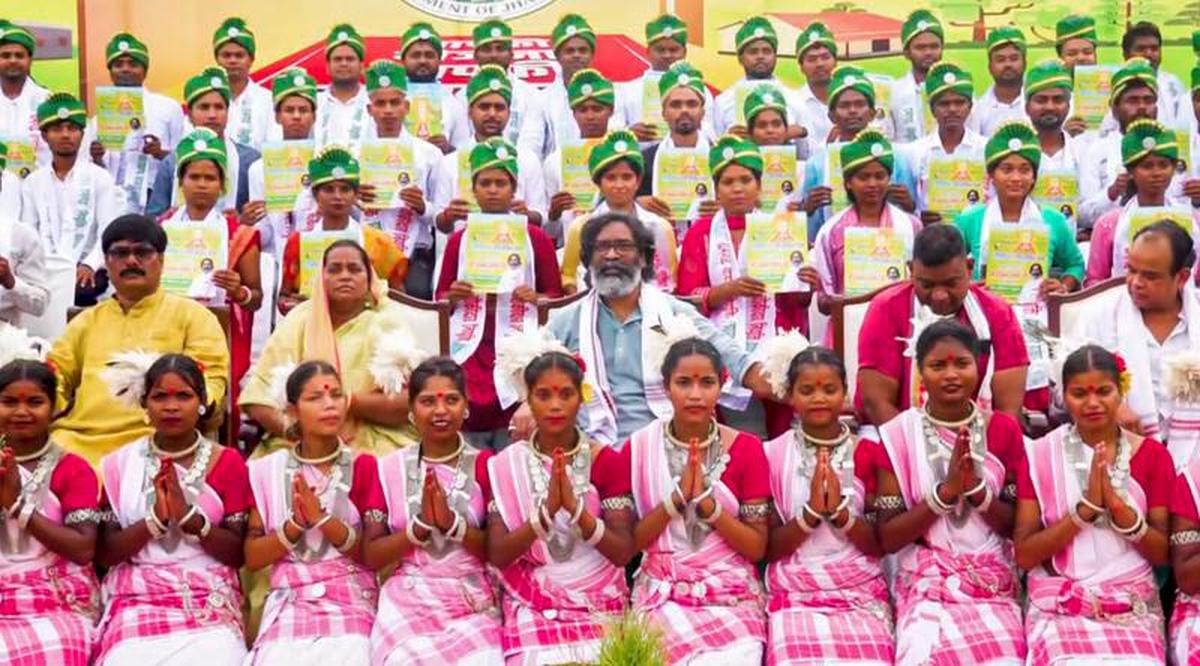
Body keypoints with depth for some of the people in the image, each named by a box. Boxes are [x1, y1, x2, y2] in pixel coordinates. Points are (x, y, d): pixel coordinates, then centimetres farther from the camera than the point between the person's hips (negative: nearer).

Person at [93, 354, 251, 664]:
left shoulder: (227, 462, 4)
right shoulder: (119, 464, 6)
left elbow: (238, 554, 0)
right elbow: (104, 555, 2)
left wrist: (189, 516, -15)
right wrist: (155, 519, -14)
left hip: (211, 604, 0)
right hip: (137, 602, 1)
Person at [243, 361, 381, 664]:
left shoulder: (363, 467, 3)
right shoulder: (267, 470, 5)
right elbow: (252, 558, 4)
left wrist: (323, 518, -14)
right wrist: (296, 523, -12)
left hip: (352, 603, -1)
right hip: (289, 604, 1)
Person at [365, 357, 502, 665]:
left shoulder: (484, 465, 2)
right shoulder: (389, 469, 4)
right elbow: (371, 557, 2)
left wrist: (452, 523, -15)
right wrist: (420, 526, -11)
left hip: (474, 606, 0)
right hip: (407, 604, 0)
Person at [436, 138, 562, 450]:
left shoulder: (536, 238, 7)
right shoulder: (459, 240, 12)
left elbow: (556, 294, 9)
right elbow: (439, 299, 17)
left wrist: (535, 298, -11)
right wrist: (453, 296, -5)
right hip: (470, 347, 2)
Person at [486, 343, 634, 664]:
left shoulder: (608, 461, -1)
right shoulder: (504, 466, 0)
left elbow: (623, 553, -6)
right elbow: (497, 557, -6)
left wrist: (575, 508, -21)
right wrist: (545, 513, -20)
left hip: (599, 605, 0)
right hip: (531, 607, 0)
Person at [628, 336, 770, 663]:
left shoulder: (747, 448, -2)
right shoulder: (638, 447, 0)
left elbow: (757, 548, -3)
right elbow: (631, 542, -2)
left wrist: (706, 501, -16)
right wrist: (677, 496, -16)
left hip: (733, 597, 0)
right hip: (661, 596, 0)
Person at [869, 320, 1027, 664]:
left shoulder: (1003, 429, 4)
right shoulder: (898, 435, -2)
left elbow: (1018, 528, 3)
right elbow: (887, 539, -4)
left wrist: (976, 487, -14)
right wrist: (945, 491, -16)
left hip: (994, 587, 2)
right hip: (924, 587, -2)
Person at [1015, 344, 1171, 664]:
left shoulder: (1152, 454, 5)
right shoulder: (1040, 455, 1)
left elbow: (1164, 555, 2)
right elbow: (1024, 555, -4)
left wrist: (1119, 507, -15)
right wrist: (1085, 508, -16)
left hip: (1134, 608, 2)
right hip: (1059, 607, -1)